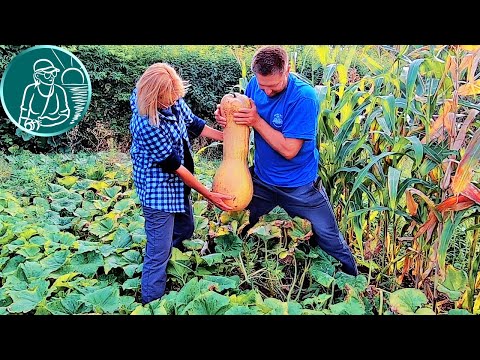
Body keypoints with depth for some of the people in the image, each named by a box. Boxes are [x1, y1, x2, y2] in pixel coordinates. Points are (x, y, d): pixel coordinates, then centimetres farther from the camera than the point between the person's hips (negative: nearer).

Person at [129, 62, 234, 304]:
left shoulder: (173, 99, -10)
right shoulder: (147, 125, -31)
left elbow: (192, 123, 9)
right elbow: (174, 166, -24)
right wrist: (208, 195, -18)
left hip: (177, 184, 9)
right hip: (158, 190, -9)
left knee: (185, 230, 26)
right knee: (158, 252, 2)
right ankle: (151, 303, 22)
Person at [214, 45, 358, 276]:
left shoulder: (304, 97, -25)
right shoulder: (254, 85, -8)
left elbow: (289, 150, -26)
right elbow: (242, 123, 4)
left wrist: (257, 121, -29)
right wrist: (226, 115, -18)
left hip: (299, 186, -4)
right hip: (261, 179, 5)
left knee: (331, 241, 10)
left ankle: (353, 281, 36)